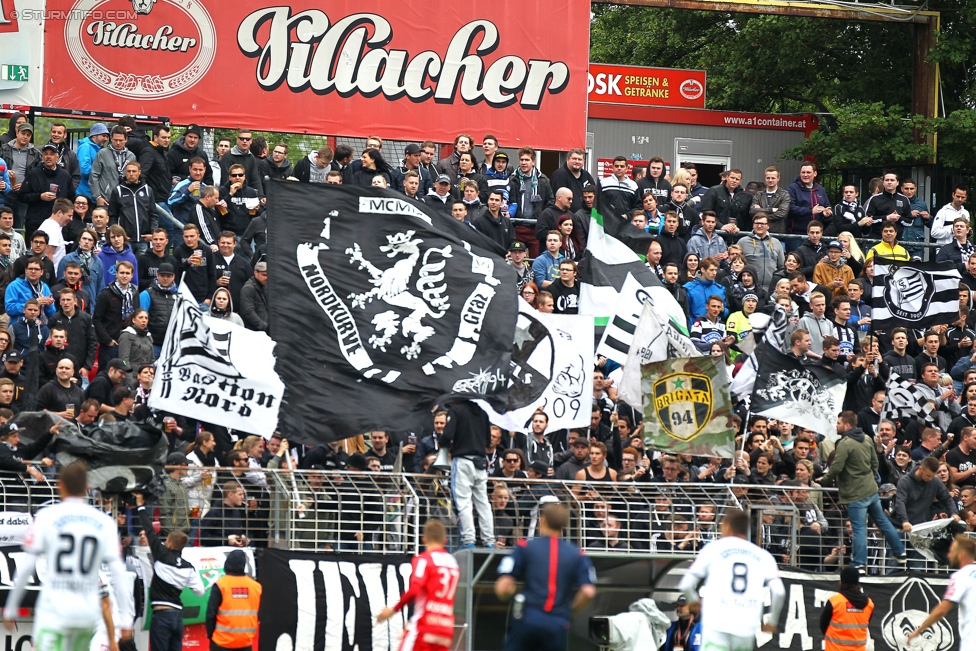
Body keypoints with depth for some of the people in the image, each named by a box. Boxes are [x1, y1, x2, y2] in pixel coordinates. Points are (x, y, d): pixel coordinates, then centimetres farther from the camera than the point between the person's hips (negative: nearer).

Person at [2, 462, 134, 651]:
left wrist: (11, 609, 6)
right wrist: (126, 618, 2)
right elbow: (118, 572, 0)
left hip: (53, 612, -3)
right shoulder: (104, 522, 5)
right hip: (88, 612, 3)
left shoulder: (46, 517, -1)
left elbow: (26, 566, -3)